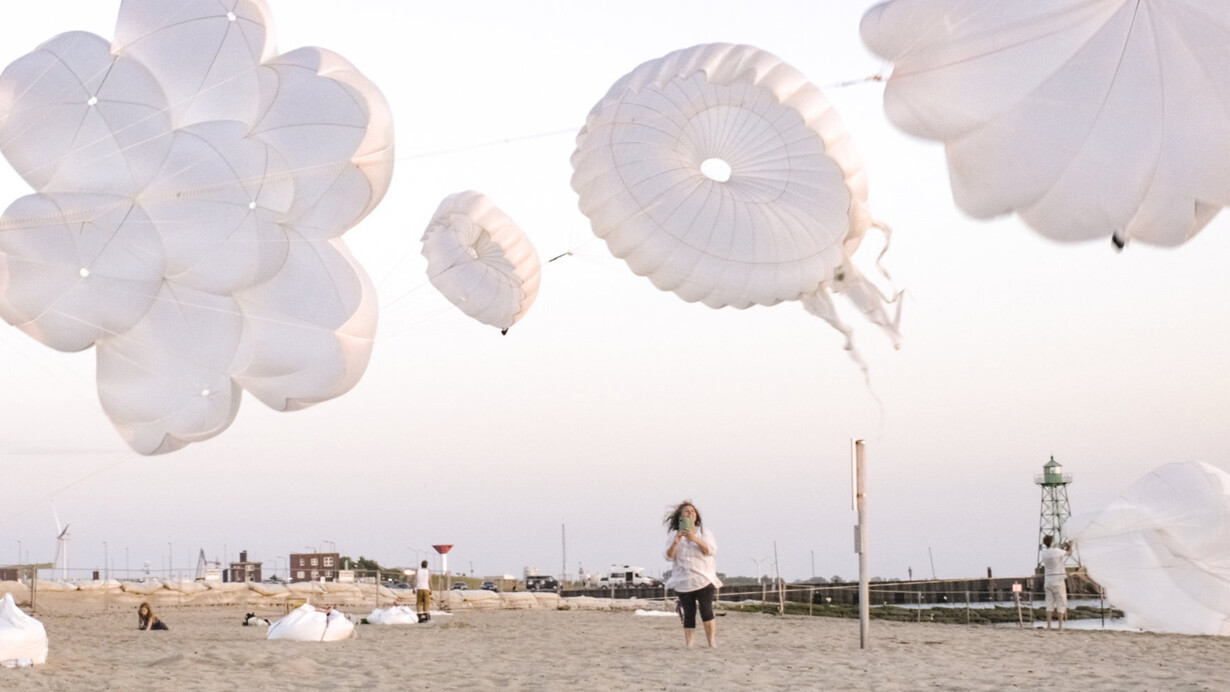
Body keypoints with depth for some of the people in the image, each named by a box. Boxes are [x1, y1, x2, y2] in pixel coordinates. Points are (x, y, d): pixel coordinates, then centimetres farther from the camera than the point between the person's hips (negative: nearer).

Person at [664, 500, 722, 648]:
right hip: (684, 582, 1)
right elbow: (669, 556, 4)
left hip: (704, 579, -1)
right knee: (688, 614, -4)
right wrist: (675, 543, -15)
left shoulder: (704, 532, 10)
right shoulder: (676, 535, 13)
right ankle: (689, 645, -5)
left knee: (706, 610, -16)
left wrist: (695, 539, -20)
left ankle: (712, 643, -16)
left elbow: (711, 550, -6)